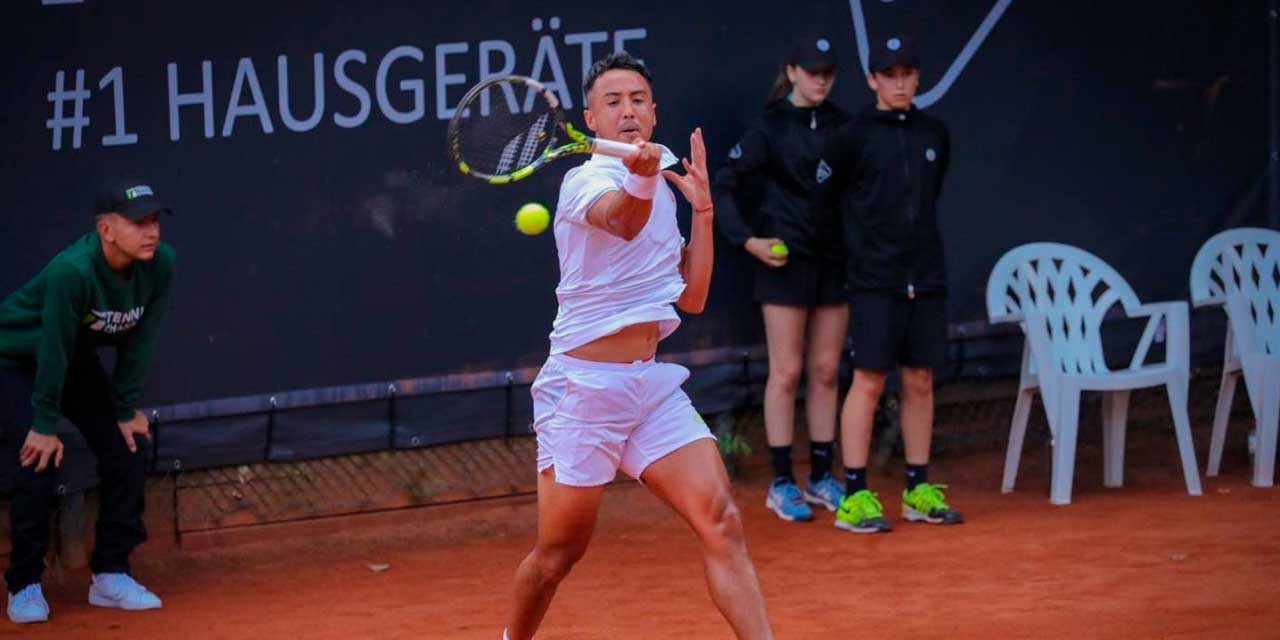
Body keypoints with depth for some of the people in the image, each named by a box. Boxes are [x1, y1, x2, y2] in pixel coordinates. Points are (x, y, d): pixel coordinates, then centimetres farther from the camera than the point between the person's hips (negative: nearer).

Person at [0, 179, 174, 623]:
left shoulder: (160, 264, -19)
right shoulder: (73, 271, -37)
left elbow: (139, 341, -8)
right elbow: (53, 349, -29)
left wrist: (126, 411, -5)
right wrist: (44, 424, -23)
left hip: (78, 362, 7)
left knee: (128, 451, -2)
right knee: (39, 461, -18)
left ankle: (110, 575, 10)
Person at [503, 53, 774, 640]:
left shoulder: (662, 192, 15)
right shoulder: (587, 179, -9)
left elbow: (691, 298, 16)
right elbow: (621, 219, -34)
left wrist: (702, 210, 9)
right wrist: (641, 181, -55)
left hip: (653, 385, 6)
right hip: (584, 387, -6)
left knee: (722, 524, -11)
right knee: (560, 552, 4)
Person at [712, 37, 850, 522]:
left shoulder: (841, 127, 6)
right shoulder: (770, 128, -6)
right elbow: (723, 187, -6)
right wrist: (747, 239, -16)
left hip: (834, 260, 4)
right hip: (785, 261, -4)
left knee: (826, 372, 8)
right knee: (786, 372, -2)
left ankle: (821, 478, 15)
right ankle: (781, 484, 3)